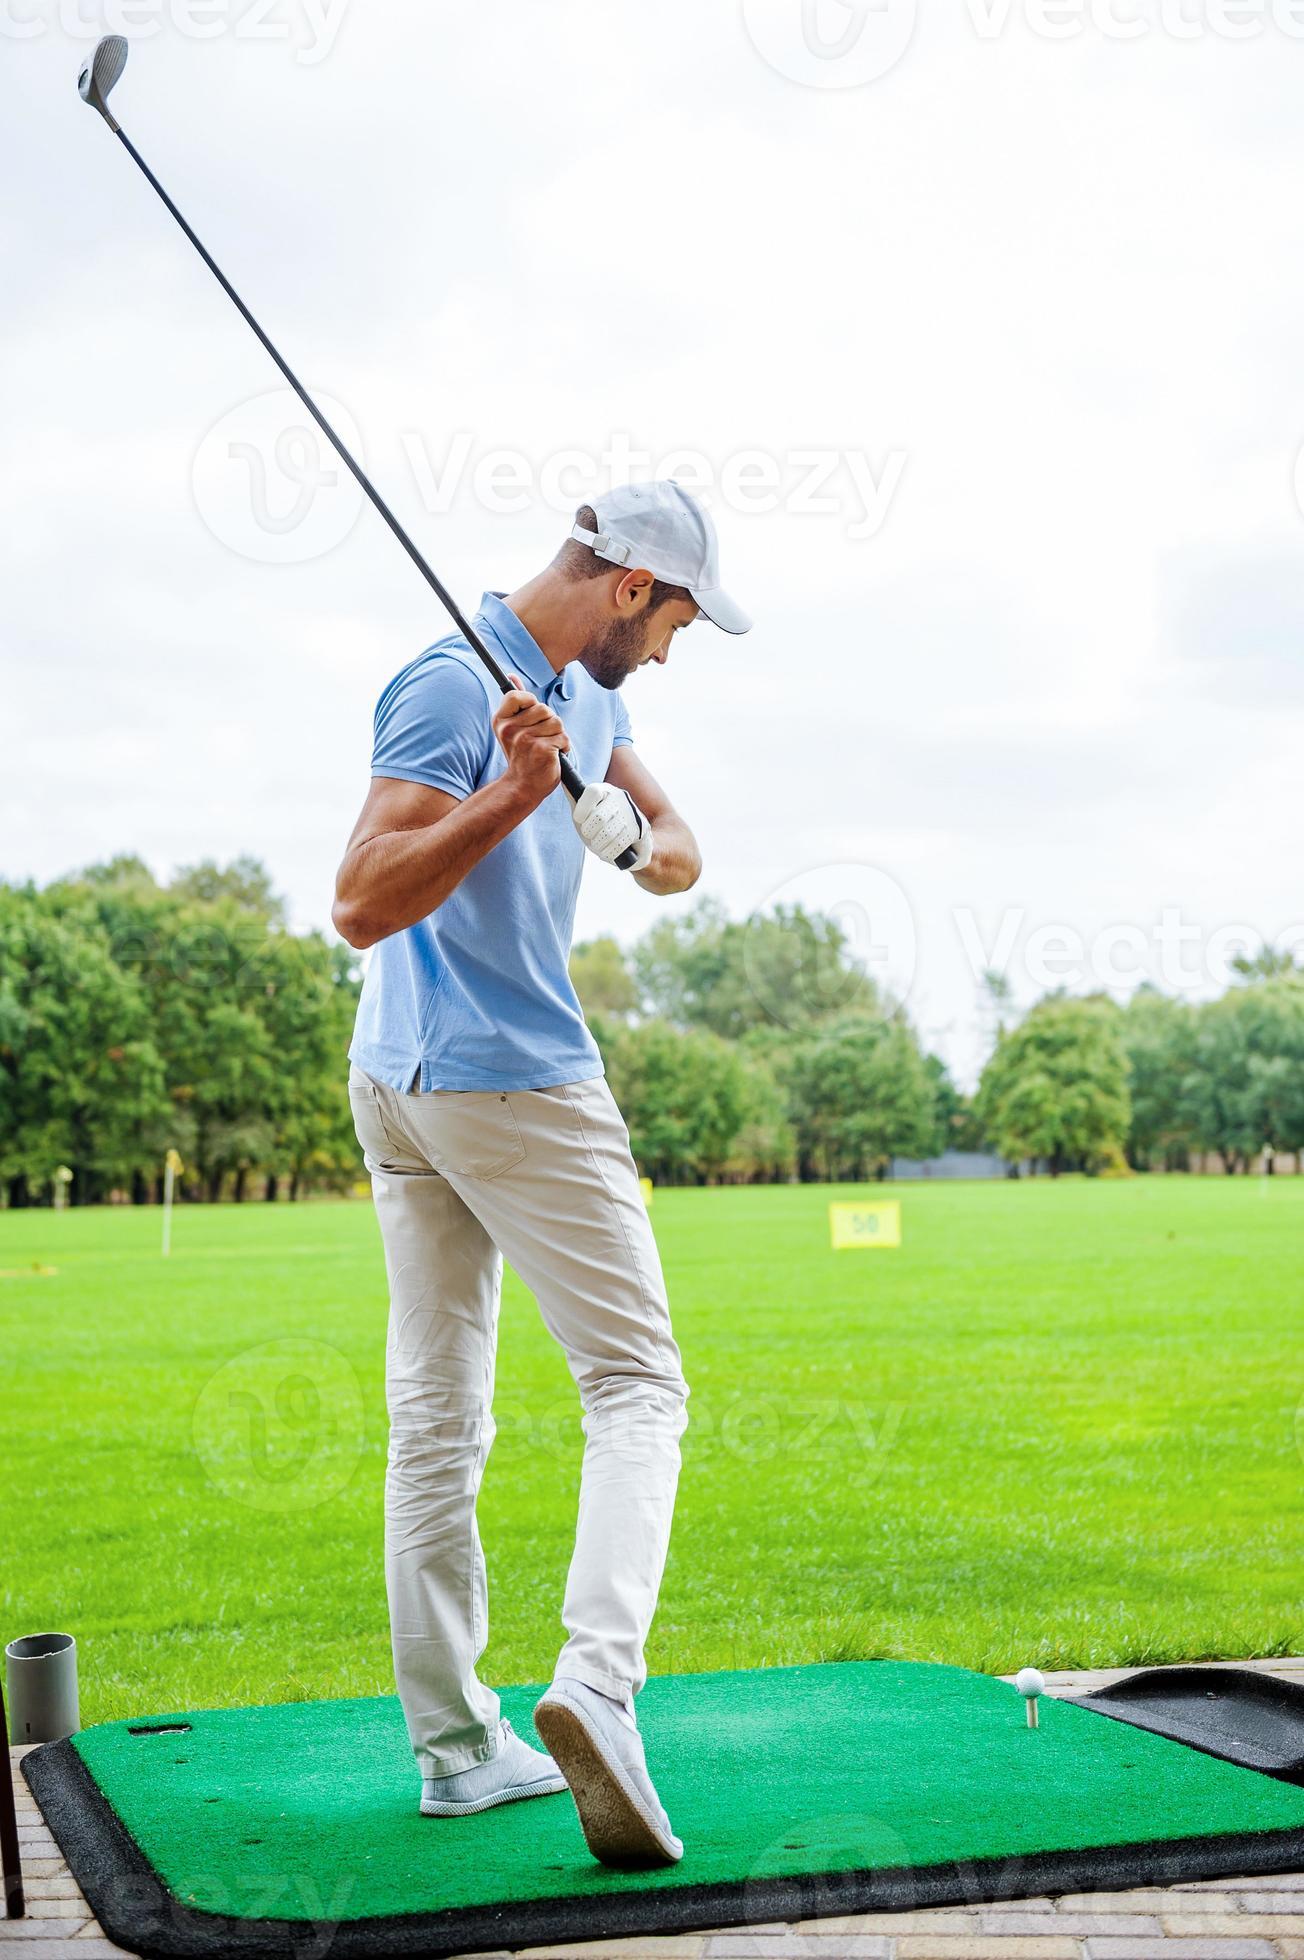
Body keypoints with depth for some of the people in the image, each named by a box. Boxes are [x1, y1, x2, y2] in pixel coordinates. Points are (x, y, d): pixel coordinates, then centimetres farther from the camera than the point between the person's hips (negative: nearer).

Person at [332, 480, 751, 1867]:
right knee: (636, 1381, -6)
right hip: (511, 1079, -9)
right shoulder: (453, 687, -14)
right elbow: (362, 905, -21)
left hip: (401, 1082, 9)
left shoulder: (582, 694, 14)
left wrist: (628, 832, -12)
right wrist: (518, 793, -28)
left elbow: (679, 858, 10)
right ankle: (598, 1680, -20)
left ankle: (455, 1744, 12)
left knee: (436, 1412, 7)